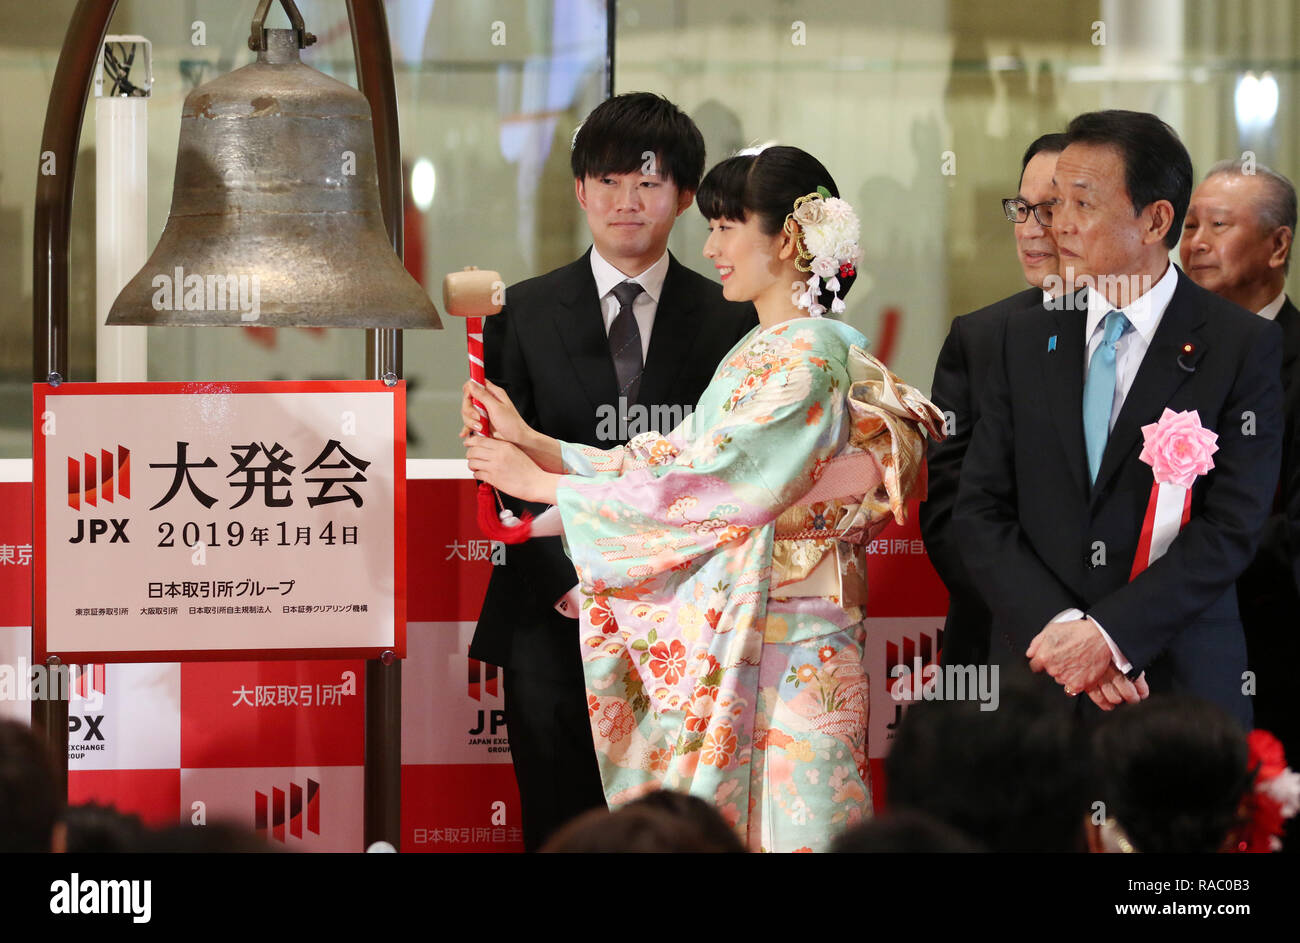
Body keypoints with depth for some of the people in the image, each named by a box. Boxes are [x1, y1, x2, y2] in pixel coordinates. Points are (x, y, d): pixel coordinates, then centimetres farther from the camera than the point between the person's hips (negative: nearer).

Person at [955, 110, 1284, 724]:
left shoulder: (1246, 346, -4)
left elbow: (1231, 528, -10)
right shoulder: (1026, 339, 8)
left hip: (1181, 683, -3)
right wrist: (1058, 627, -12)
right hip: (1036, 671, 3)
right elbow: (979, 511, 3)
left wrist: (1109, 635, -18)